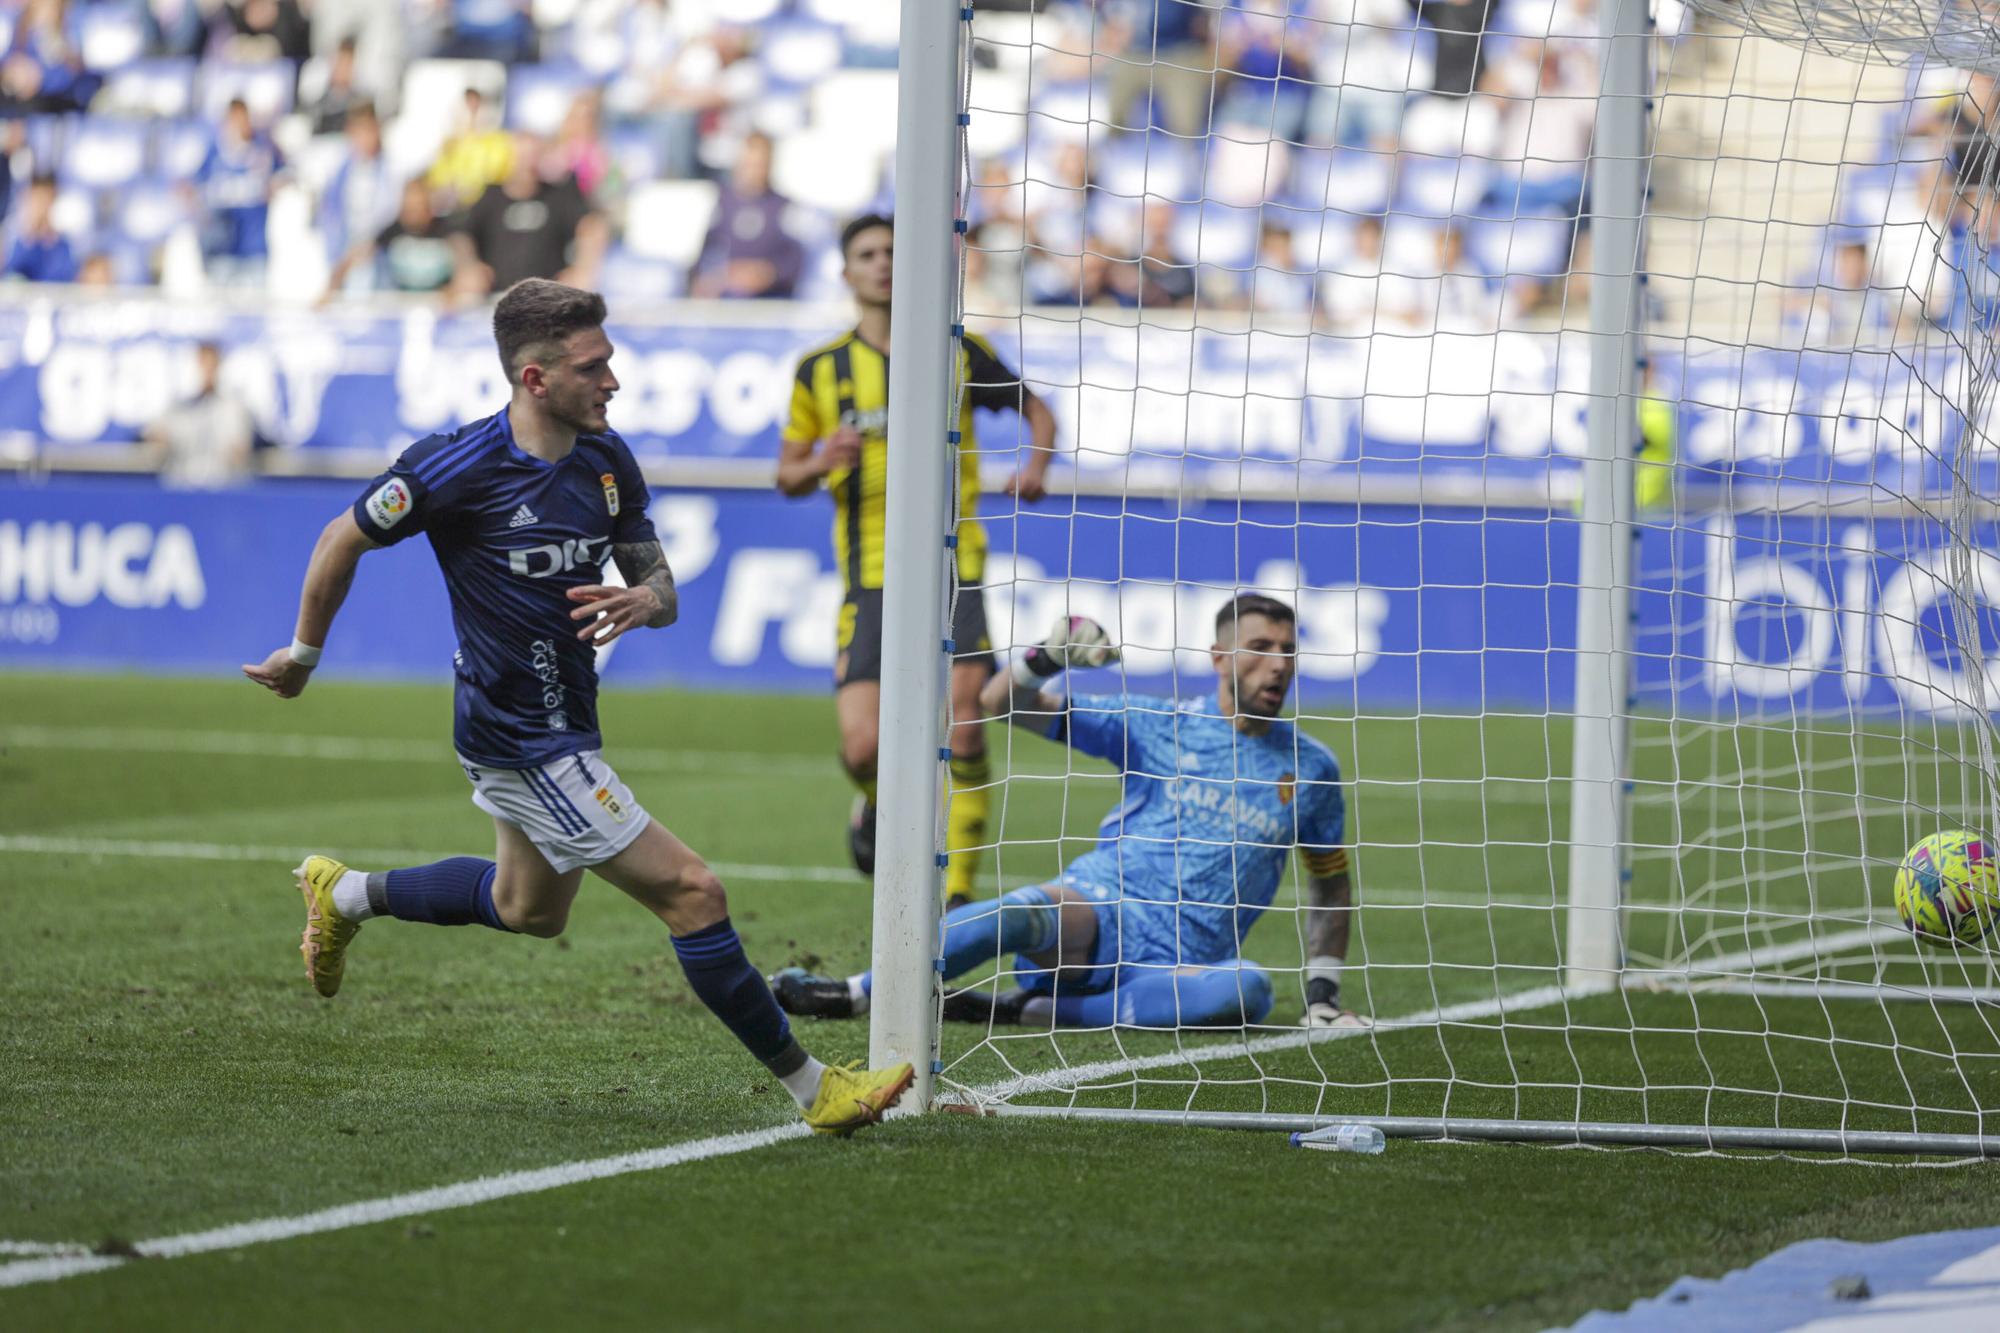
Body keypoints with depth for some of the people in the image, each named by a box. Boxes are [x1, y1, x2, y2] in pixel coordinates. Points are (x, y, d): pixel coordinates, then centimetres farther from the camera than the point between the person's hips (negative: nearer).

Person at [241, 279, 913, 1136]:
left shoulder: (607, 460, -2)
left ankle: (345, 895, 48)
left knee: (530, 910, 30)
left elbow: (662, 588, 6)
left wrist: (644, 601, -19)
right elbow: (344, 539, -7)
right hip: (518, 737, -9)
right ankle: (810, 1088, -5)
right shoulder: (461, 467, -21)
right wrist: (302, 656, 5)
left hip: (564, 725, 9)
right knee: (690, 891, -12)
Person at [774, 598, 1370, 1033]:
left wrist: (1323, 992, 16)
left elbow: (1332, 879, 26)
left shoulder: (1311, 769, 13)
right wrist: (1045, 657, -12)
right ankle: (856, 993, -37)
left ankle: (1034, 1008, -32)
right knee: (1030, 913, -37)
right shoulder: (1158, 724, 8)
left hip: (1183, 964, 1)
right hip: (1103, 910, -1)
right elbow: (1004, 704, 9)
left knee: (1249, 987, -36)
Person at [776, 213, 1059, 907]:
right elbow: (787, 474, 13)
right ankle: (877, 806, 25)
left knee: (964, 723, -15)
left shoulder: (958, 353, 4)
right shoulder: (821, 369, 6)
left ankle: (957, 888, -3)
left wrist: (1036, 468, -5)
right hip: (870, 579, 0)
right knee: (863, 748, -12)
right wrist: (819, 464, -11)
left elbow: (1036, 410, 16)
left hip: (953, 567, 0)